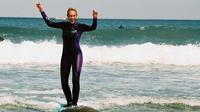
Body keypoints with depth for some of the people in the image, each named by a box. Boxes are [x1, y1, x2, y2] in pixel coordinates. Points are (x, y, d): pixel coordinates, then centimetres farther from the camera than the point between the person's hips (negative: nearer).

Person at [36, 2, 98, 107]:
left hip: (76, 55, -4)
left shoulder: (80, 26, -4)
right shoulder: (64, 25, 6)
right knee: (64, 82, 4)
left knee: (76, 79, -12)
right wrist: (42, 11, 7)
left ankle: (74, 103, -5)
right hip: (65, 56, 4)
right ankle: (69, 102, 21)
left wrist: (95, 18, -38)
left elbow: (92, 28, -19)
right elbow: (50, 23, 10)